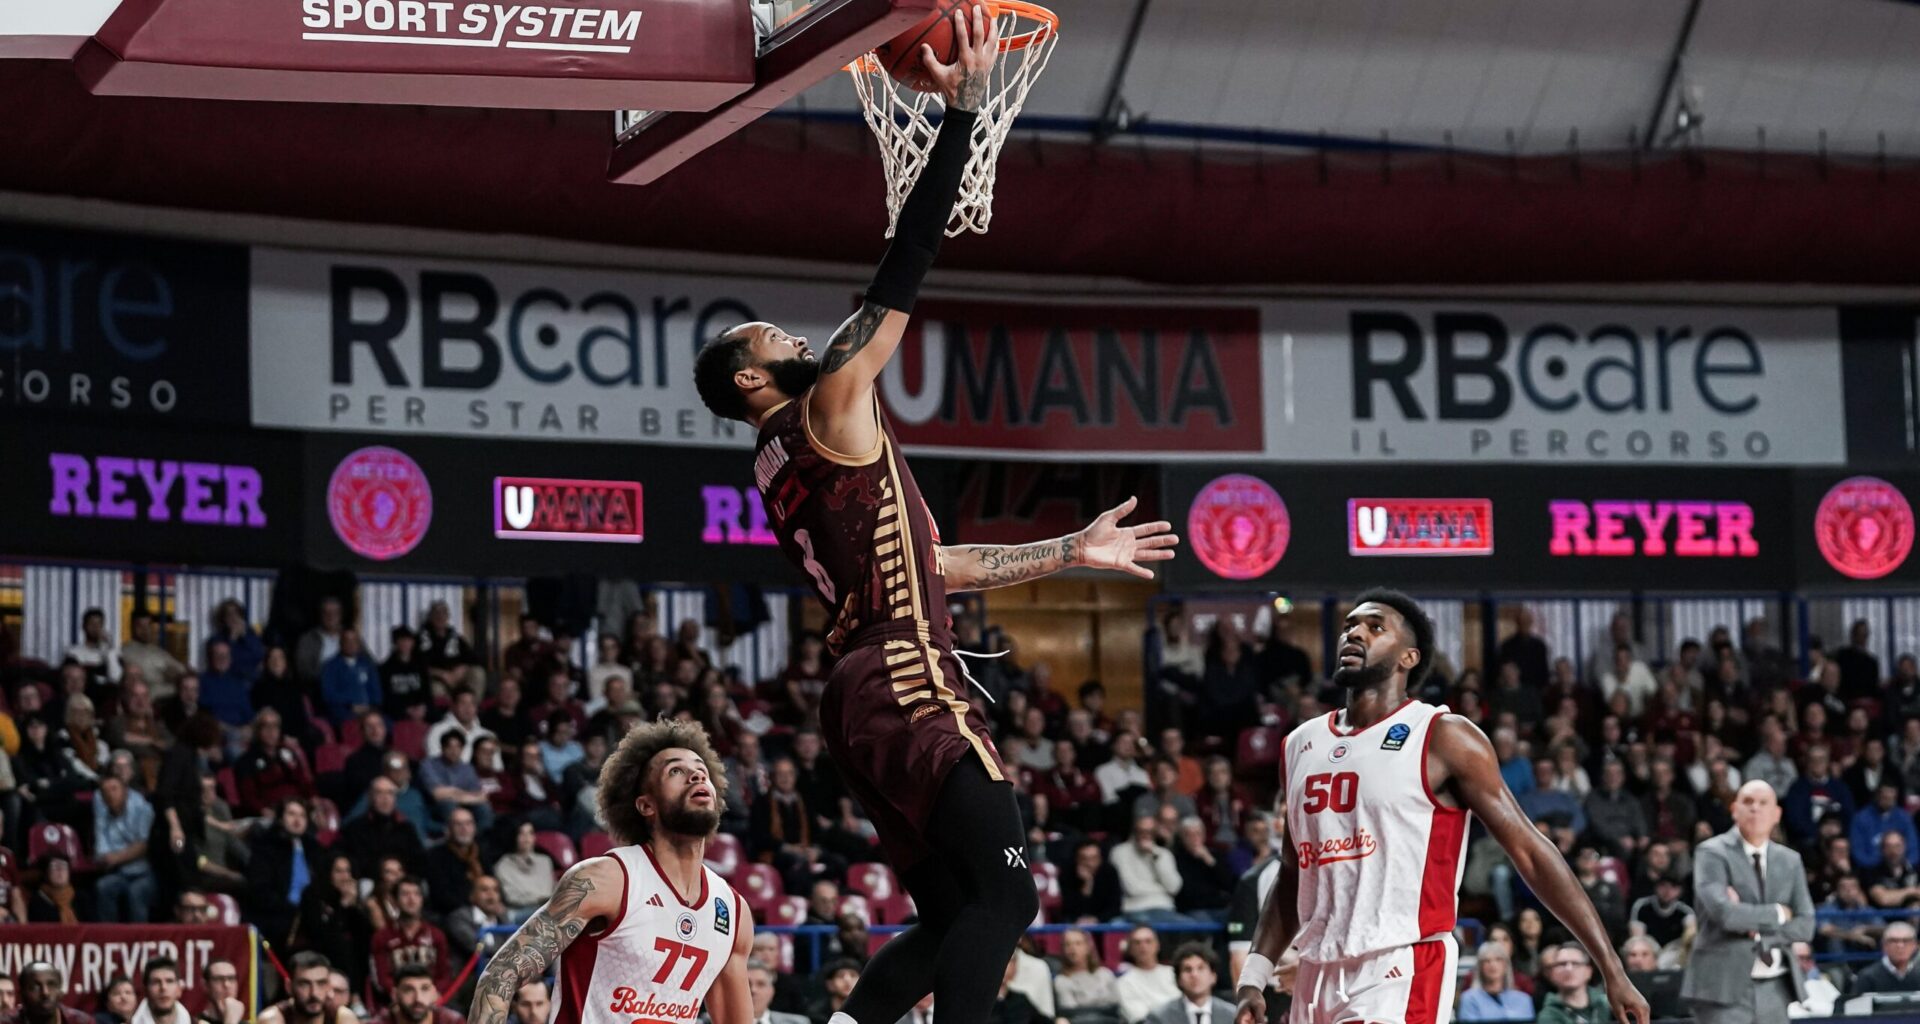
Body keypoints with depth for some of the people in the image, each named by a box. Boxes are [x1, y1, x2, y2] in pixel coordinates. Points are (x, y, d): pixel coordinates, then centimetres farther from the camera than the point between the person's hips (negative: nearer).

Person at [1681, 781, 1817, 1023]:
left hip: (1775, 988, 6)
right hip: (1726, 986, -6)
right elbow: (1723, 912, -20)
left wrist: (1756, 929, -10)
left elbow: (1804, 926, 6)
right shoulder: (1712, 854, -4)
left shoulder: (1790, 860, 14)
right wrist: (1777, 913, -7)